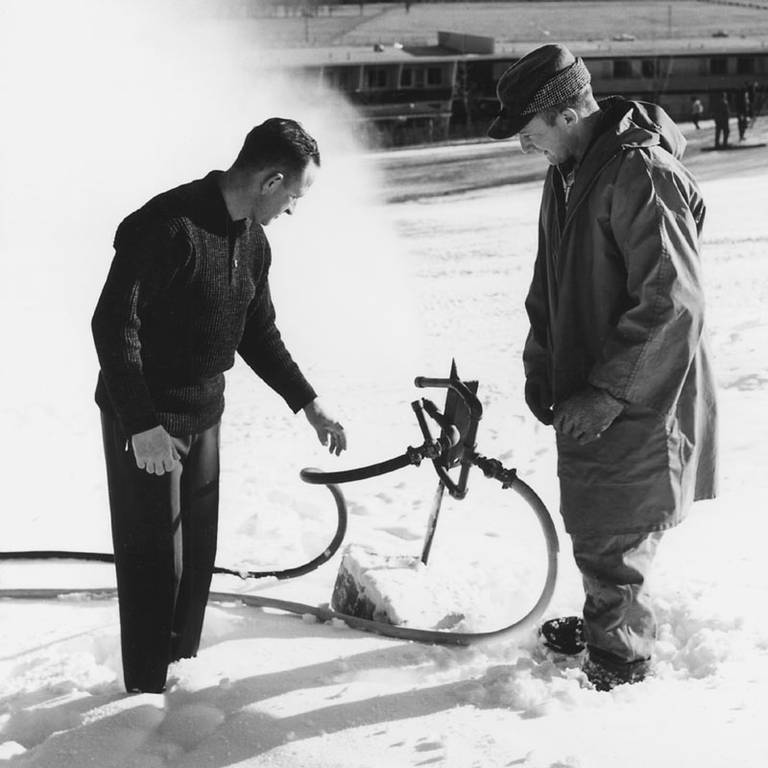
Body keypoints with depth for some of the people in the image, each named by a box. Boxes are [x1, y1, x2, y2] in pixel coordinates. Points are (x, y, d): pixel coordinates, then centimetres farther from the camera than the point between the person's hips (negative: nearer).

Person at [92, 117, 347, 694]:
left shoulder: (252, 241, 5)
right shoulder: (169, 226, -24)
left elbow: (259, 334, 17)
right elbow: (114, 324, -26)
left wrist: (309, 404, 13)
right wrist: (143, 425, -27)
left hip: (204, 411, 8)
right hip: (146, 419, -8)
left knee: (198, 548, 16)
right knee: (155, 556, 0)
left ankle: (184, 668, 32)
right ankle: (149, 695, 13)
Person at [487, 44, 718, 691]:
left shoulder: (643, 176, -23)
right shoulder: (568, 172, 7)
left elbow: (673, 304, -25)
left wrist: (607, 394, -22)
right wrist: (540, 365, 9)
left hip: (637, 403, -8)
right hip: (586, 393, 9)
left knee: (611, 539, 1)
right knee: (591, 522, 20)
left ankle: (622, 665, 20)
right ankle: (601, 625, 41)